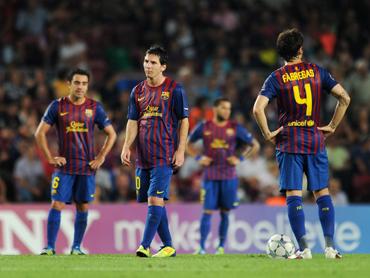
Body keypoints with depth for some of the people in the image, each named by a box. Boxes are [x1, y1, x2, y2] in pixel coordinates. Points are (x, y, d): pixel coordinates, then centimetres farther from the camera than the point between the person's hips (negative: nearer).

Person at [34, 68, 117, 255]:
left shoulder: (94, 107, 3)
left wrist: (100, 158, 0)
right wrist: (50, 158, -4)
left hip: (87, 167, 1)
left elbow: (111, 134, 8)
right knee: (57, 205, -8)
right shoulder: (58, 106, 0)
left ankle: (76, 247, 13)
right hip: (64, 166, -1)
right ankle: (50, 247, -5)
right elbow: (40, 133, 2)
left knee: (83, 207, 4)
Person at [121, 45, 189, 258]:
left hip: (164, 157, -6)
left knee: (155, 199, -15)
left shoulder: (174, 89, -3)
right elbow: (133, 121, 14)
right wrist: (127, 147, 1)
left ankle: (145, 245, -18)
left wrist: (180, 150, -8)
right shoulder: (138, 91, 12)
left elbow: (184, 120, -2)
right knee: (154, 201, 7)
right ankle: (168, 247, 16)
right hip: (143, 157, 6)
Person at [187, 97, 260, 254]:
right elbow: (188, 143, 16)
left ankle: (221, 246, 12)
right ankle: (201, 248, -5)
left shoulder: (235, 128, 0)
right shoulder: (204, 127, 1)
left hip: (229, 177, 1)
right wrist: (198, 158, 0)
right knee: (208, 211, -6)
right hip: (210, 176, -1)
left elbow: (255, 145, 7)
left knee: (225, 212, 4)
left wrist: (240, 159, -4)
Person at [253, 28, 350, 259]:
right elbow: (344, 98, -1)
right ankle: (330, 246, -1)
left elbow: (258, 109, -15)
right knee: (322, 192, 7)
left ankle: (304, 248, -8)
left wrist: (268, 134, -3)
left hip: (289, 142, -2)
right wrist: (332, 126, 6)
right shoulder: (317, 71, 3)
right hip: (316, 139, 2)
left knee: (293, 195, -1)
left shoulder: (276, 78, -2)